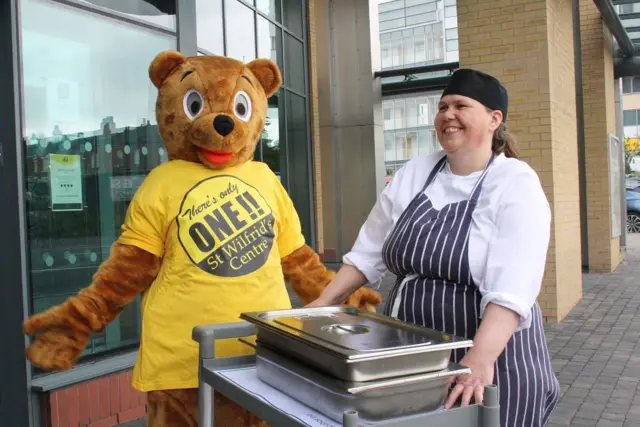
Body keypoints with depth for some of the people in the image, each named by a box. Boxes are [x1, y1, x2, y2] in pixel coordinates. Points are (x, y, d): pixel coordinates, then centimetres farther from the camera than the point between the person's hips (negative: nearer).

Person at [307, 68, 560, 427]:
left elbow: (511, 289, -24)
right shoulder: (413, 174, 4)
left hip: (492, 360, -4)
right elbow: (368, 253, 10)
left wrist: (480, 360, -37)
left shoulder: (517, 184, -12)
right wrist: (321, 305, 3)